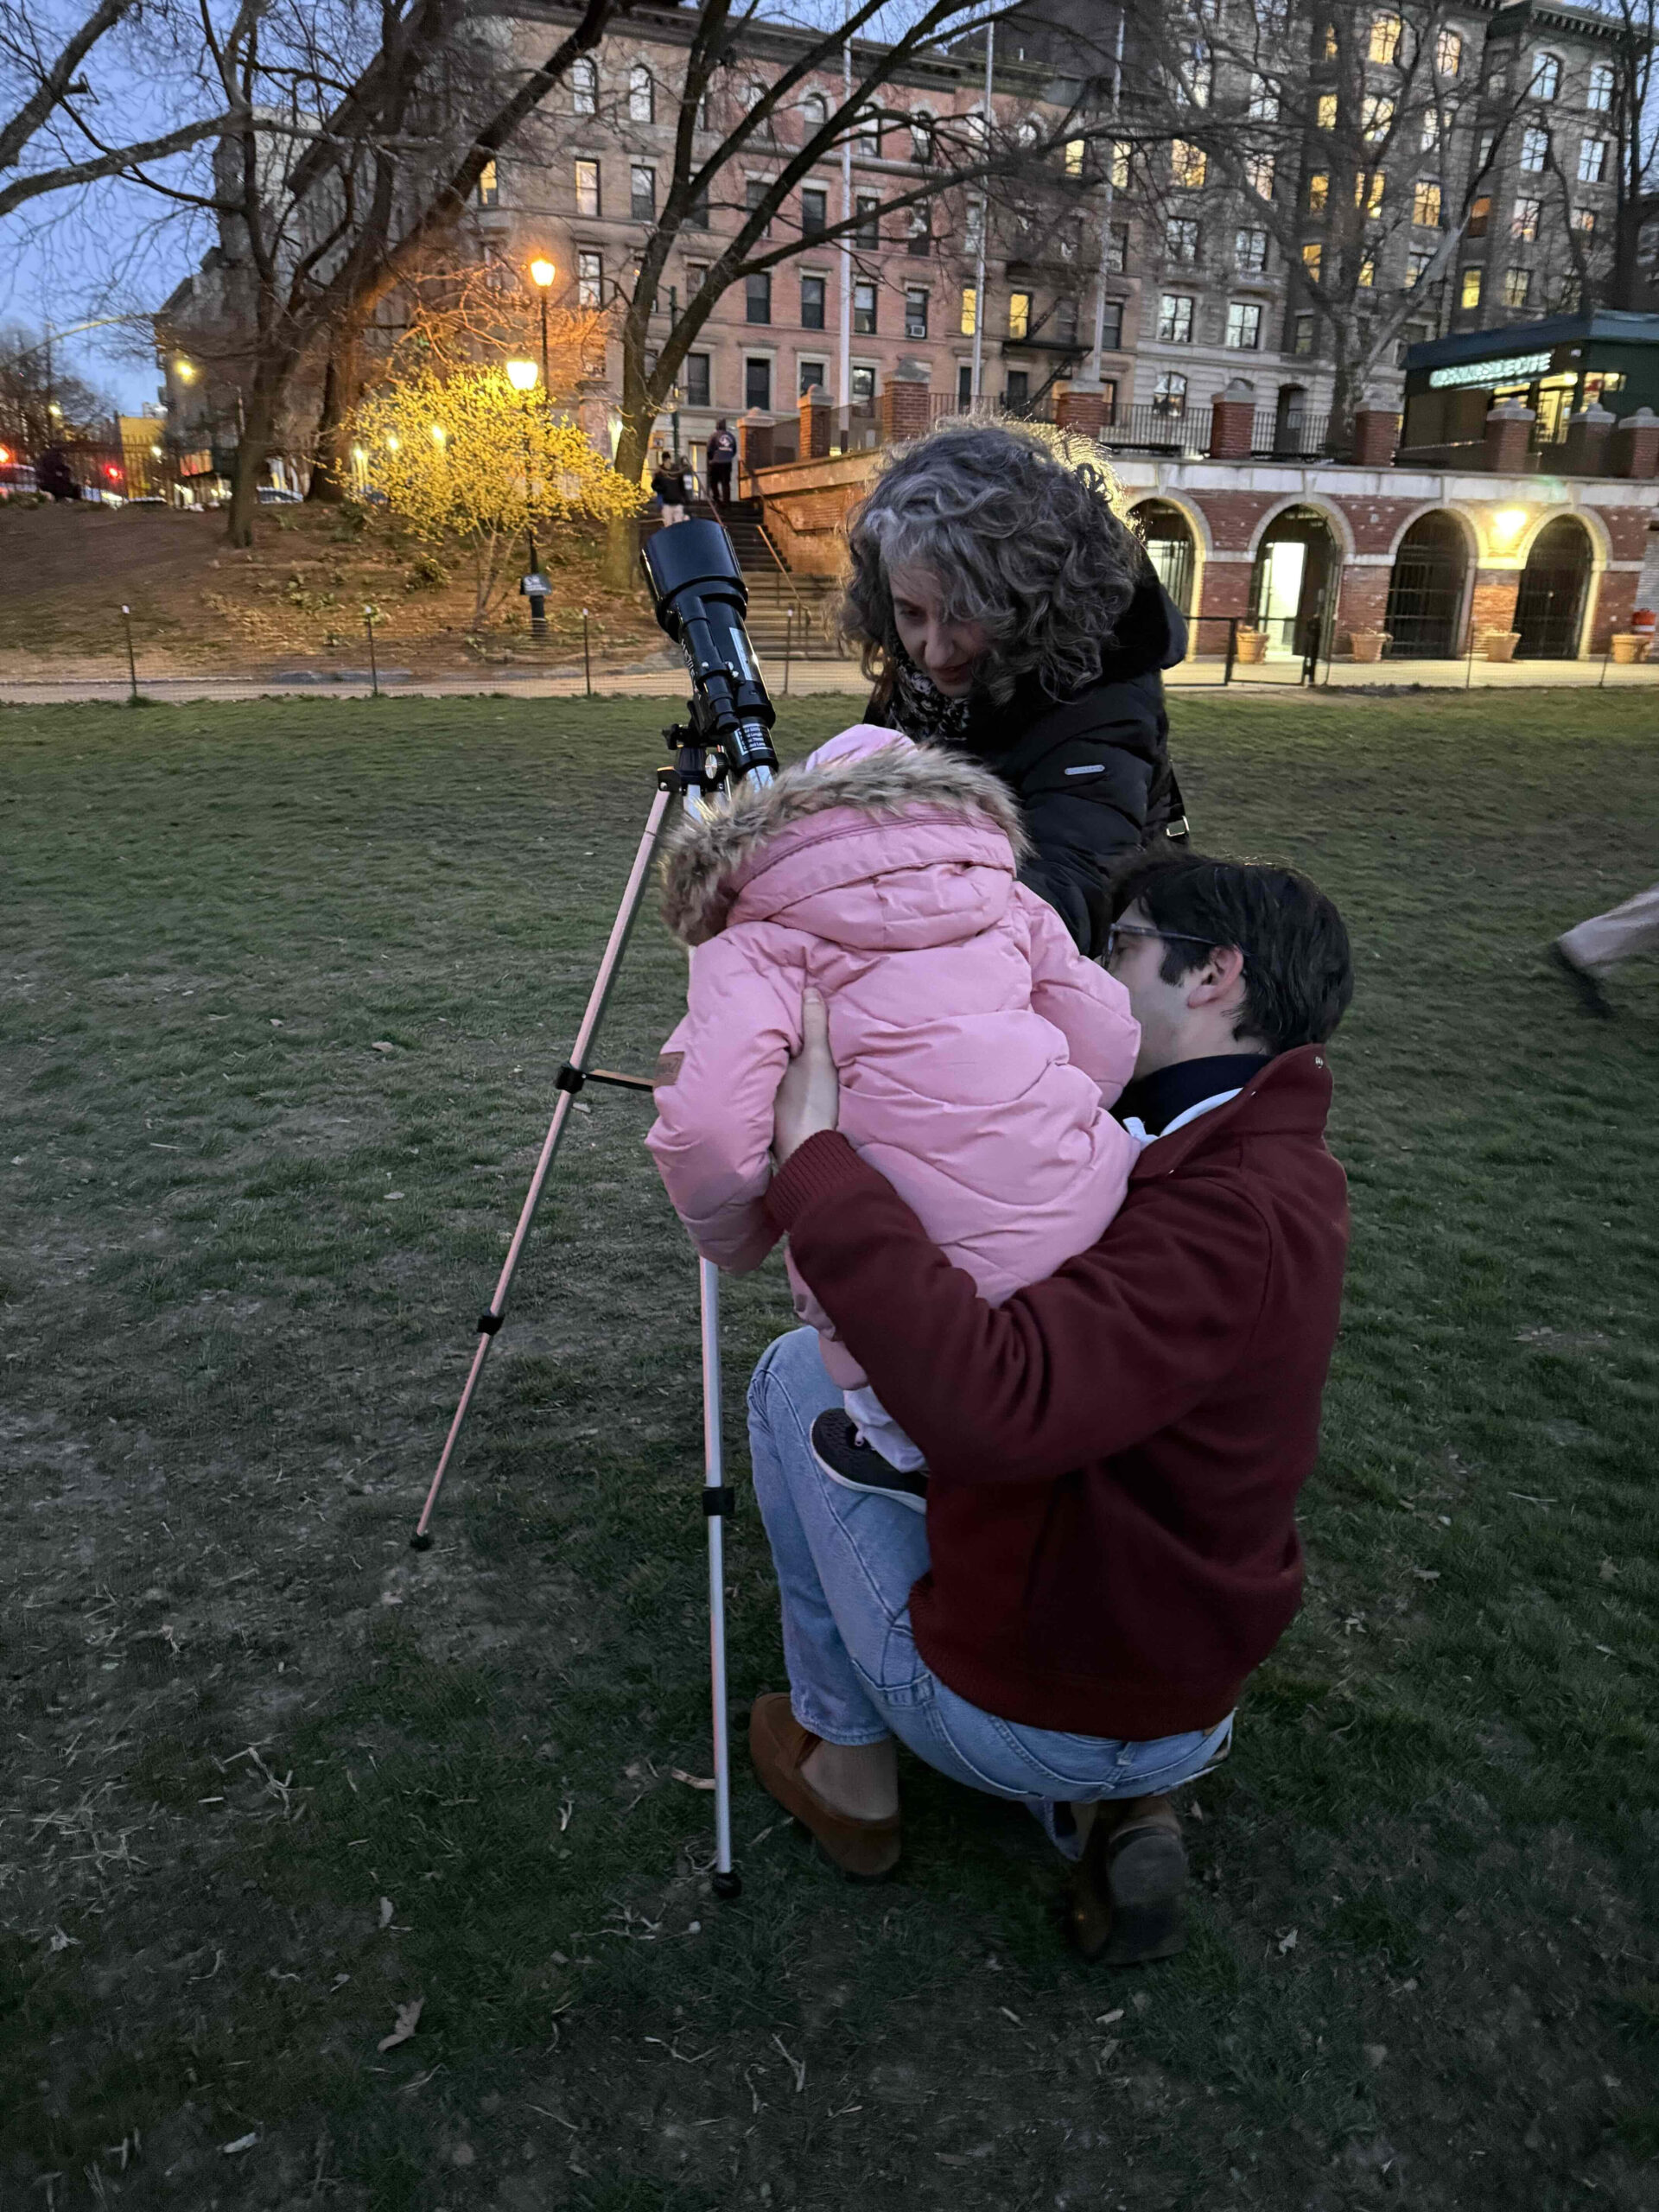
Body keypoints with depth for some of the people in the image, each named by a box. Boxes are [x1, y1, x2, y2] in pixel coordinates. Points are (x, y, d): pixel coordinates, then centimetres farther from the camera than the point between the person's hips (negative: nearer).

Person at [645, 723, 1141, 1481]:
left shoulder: (761, 939, 3)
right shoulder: (1003, 896, 19)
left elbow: (707, 1127, -12)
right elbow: (1109, 1047, 15)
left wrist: (730, 1240, 7)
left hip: (949, 1273, -6)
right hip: (1089, 1214, 6)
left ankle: (906, 1441, 25)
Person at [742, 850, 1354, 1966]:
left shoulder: (1240, 1214, -29)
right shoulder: (1278, 1161, 1)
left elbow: (992, 1401, -45)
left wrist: (815, 1150, -38)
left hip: (1012, 1725, -8)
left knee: (797, 1372, 5)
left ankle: (849, 1767, 17)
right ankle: (1115, 1809, 13)